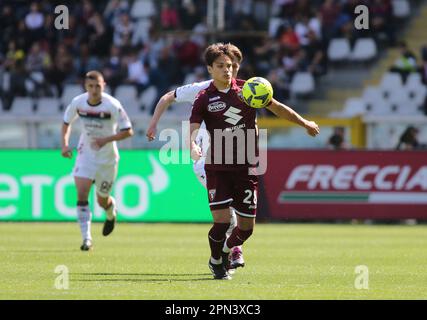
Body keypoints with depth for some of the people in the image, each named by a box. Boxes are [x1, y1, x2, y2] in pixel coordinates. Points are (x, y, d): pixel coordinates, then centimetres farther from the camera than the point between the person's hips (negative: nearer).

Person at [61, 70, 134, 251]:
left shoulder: (112, 105, -19)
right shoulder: (78, 103, -10)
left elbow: (128, 131, -16)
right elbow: (66, 122, 10)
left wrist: (106, 139, -28)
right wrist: (64, 143, -5)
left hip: (107, 157, -2)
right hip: (86, 154, 2)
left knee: (102, 201, 10)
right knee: (82, 194, -18)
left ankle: (111, 215, 49)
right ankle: (86, 238, -17)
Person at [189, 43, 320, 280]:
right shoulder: (204, 99, -2)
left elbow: (277, 107, 17)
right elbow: (193, 129, -11)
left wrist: (305, 123, 23)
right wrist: (193, 146, -33)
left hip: (246, 169, 3)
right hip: (217, 168, -3)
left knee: (246, 226, 3)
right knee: (221, 221, -14)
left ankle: (227, 251, 36)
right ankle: (216, 262, 16)